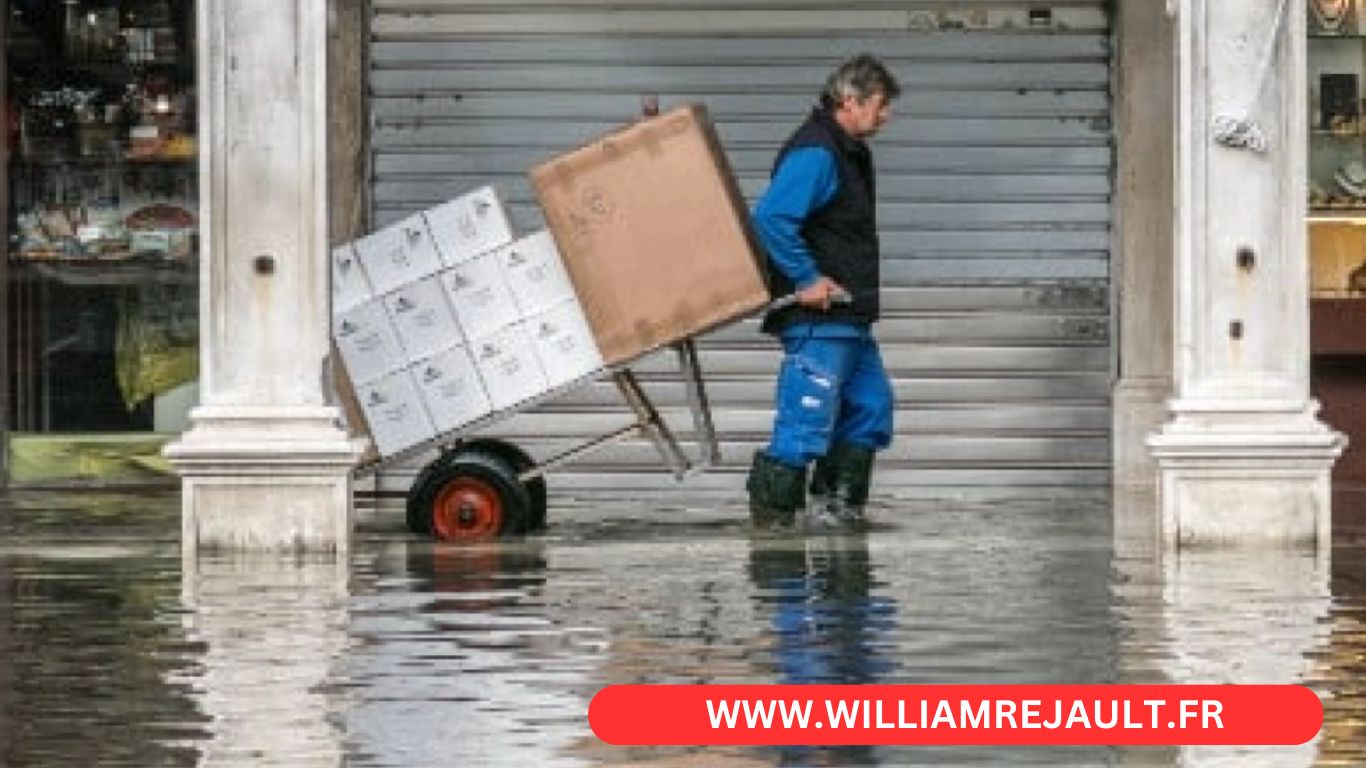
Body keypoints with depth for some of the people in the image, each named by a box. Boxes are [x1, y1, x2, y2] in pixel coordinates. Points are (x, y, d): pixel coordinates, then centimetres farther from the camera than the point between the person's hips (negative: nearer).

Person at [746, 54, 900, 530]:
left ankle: (839, 502, 22)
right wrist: (807, 279, -22)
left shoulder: (851, 152, 17)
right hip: (817, 317, -11)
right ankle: (771, 511, -2)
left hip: (848, 318, 11)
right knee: (807, 418, -9)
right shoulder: (814, 154, -17)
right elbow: (769, 218, -26)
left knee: (870, 403, 15)